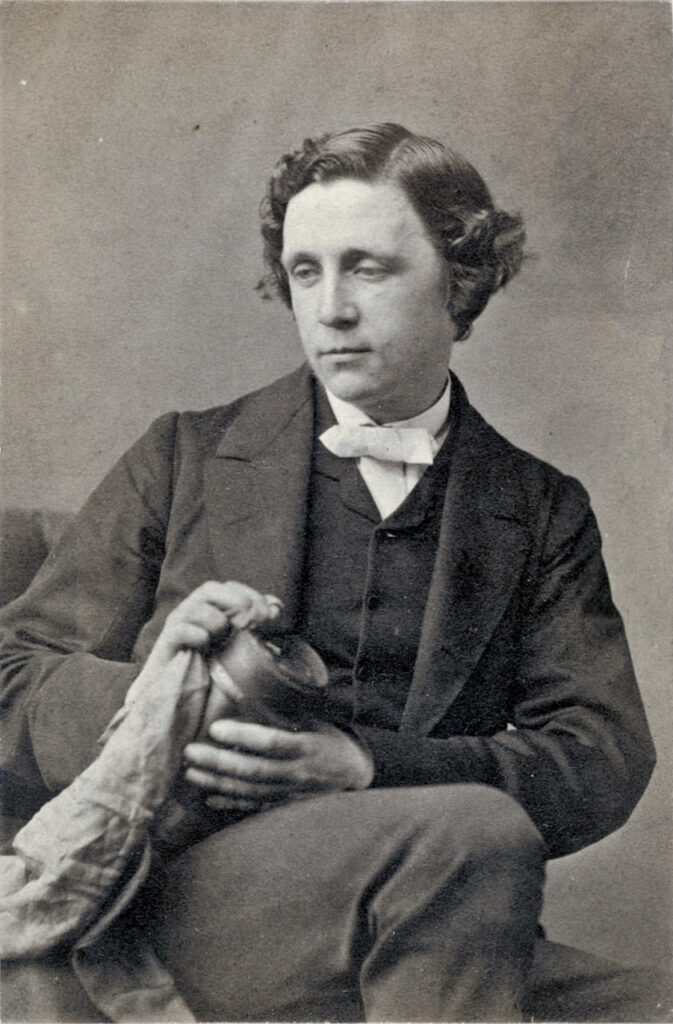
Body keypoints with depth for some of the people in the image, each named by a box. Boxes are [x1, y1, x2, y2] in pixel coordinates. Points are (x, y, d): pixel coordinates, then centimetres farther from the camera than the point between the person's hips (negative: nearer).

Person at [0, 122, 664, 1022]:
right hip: (191, 882, -1)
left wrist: (364, 765, -14)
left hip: (434, 923, 2)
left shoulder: (543, 511, 13)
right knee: (473, 832, -30)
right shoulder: (187, 458, 11)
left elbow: (606, 756, 3)